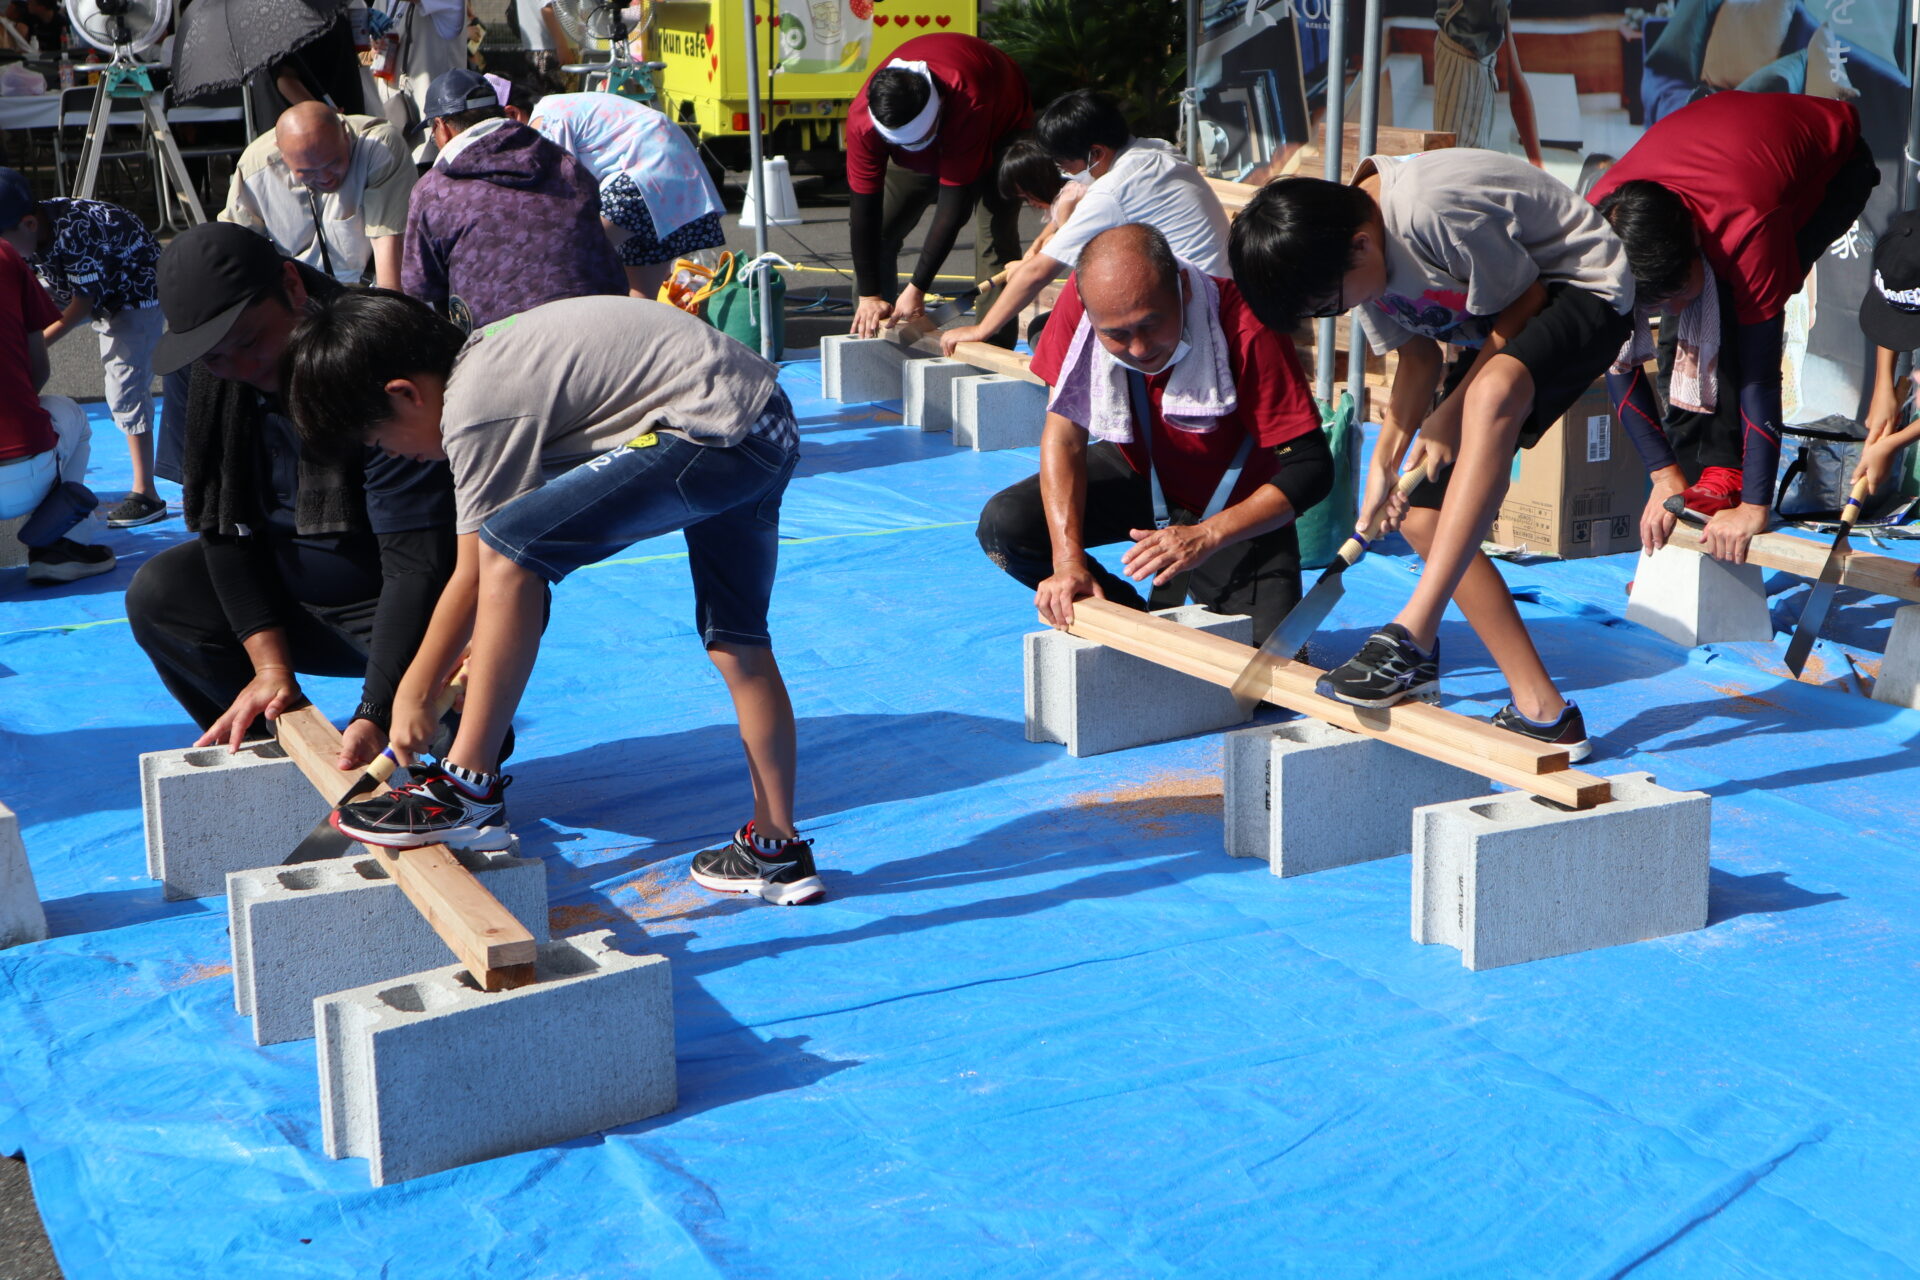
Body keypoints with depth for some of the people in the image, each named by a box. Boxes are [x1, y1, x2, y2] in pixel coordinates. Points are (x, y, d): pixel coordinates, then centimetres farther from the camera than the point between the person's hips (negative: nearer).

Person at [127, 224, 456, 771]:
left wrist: (375, 715, -40)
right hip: (297, 594, 7)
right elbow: (225, 525, -2)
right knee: (157, 593, -7)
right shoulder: (219, 380, -6)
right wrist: (271, 667, -13)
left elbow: (420, 563, -34)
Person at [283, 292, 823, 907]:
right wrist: (489, 651, 28)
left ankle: (469, 790, -8)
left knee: (509, 547, -14)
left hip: (710, 434, -11)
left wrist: (413, 693, 5)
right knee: (737, 643, 18)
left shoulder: (476, 409, -12)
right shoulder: (486, 356, 17)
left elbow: (474, 578, -5)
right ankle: (776, 850, 26)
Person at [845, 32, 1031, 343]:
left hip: (1000, 125, -4)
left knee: (995, 234, -21)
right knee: (873, 227, -4)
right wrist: (869, 296, -28)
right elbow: (864, 209, -29)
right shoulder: (862, 117, -35)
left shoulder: (969, 103, -46)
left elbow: (954, 204, -41)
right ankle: (867, 332, 8)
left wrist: (917, 289, -38)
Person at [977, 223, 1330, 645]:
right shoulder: (1080, 305, -23)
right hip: (1139, 474, 3)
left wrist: (1205, 537, -43)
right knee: (1004, 525, -18)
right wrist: (1068, 560, -31)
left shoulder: (1246, 329, -33)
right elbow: (1064, 435, -19)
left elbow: (1310, 468, -31)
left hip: (1236, 505, -3)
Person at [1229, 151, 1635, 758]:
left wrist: (1452, 416, -17)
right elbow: (1419, 356, 3)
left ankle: (1415, 633, -42)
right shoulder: (1348, 256, -7)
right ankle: (1539, 708, 0)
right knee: (1423, 514, -2)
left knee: (1493, 392, -41)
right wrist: (1384, 461, -10)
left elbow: (1523, 305, -20)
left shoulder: (1433, 211, -33)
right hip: (1502, 330, 9)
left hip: (1583, 291, -9)